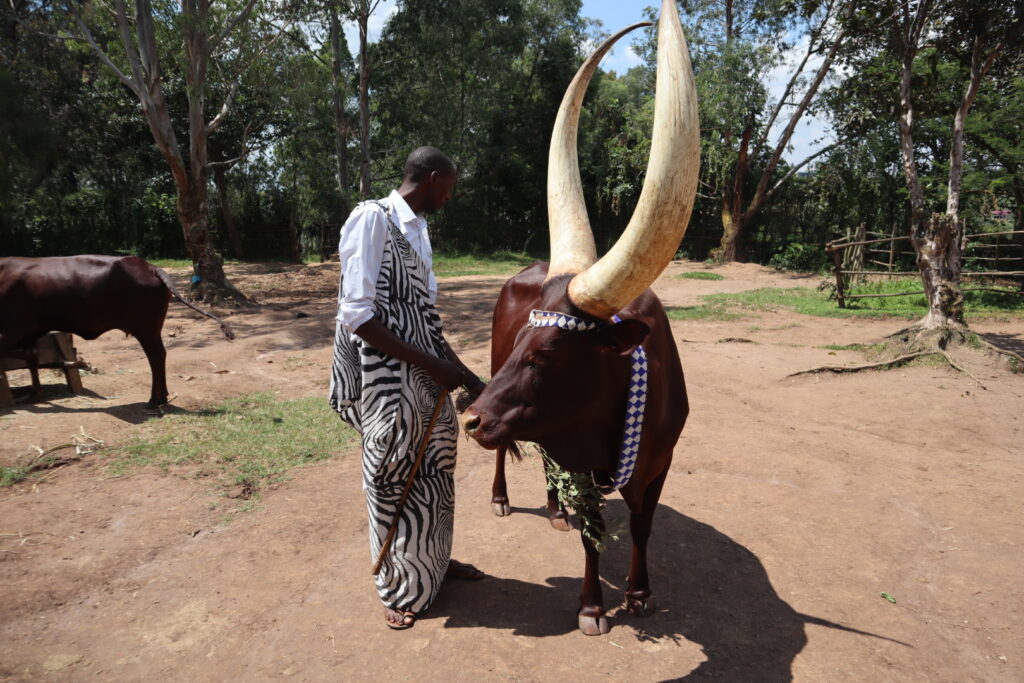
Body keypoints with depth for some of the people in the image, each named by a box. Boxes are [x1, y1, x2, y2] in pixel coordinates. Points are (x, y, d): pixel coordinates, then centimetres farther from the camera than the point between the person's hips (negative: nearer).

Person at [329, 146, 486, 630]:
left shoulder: (417, 229, 12)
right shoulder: (372, 219, -12)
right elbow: (359, 315, -19)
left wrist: (469, 378, 11)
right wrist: (432, 365, -18)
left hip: (425, 376, 8)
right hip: (386, 382, -7)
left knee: (433, 472, 16)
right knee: (393, 480, 7)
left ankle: (434, 562, 39)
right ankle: (398, 589, 28)